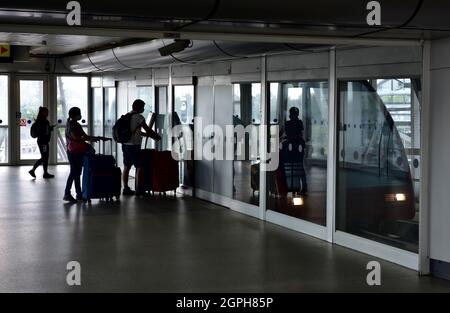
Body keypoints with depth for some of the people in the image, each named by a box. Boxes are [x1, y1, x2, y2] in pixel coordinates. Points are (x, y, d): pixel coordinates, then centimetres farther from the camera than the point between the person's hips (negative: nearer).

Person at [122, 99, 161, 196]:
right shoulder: (139, 117, -12)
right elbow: (148, 130, -8)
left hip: (125, 144, 9)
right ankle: (138, 190, -3)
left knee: (126, 167, 11)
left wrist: (148, 135, 24)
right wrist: (157, 136, 7)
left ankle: (126, 189, 16)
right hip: (134, 146, -9)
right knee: (139, 167, -3)